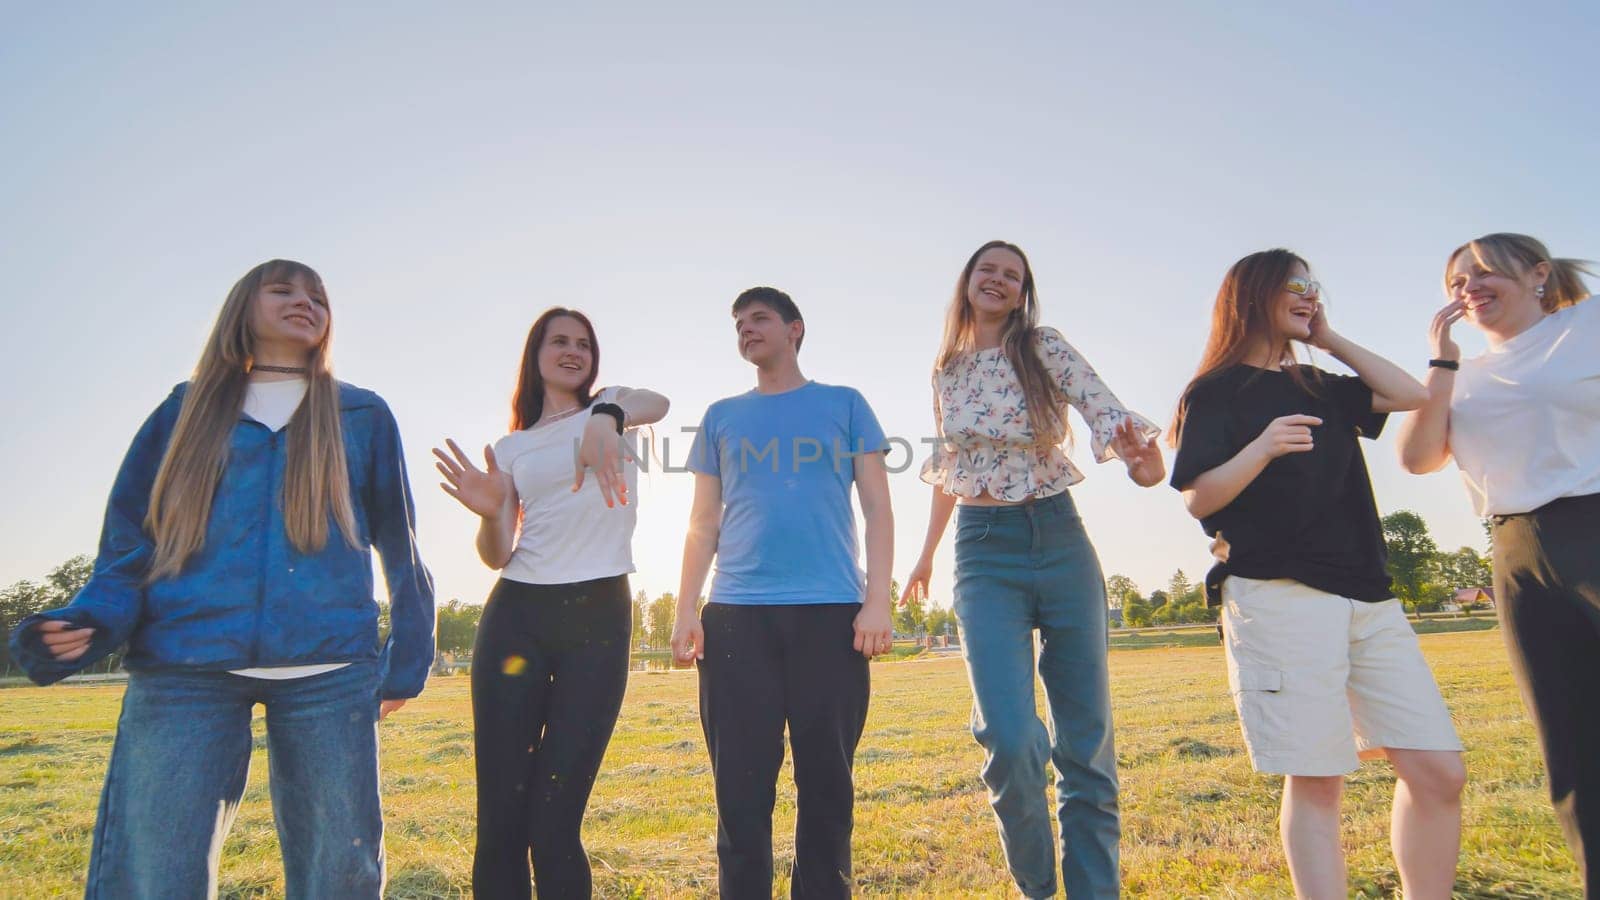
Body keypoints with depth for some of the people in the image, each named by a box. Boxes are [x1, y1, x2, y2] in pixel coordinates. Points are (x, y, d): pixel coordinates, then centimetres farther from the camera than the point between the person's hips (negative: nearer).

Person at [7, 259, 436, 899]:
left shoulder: (362, 416, 14)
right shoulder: (188, 409, 17)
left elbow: (398, 543, 15)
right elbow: (132, 536, 13)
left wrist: (407, 658, 10)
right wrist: (92, 621, -7)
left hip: (328, 671, 0)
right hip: (183, 668, 1)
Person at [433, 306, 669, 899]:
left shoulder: (611, 406, 9)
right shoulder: (512, 447, 15)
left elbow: (657, 403, -18)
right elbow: (497, 557, 10)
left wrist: (605, 420, -40)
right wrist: (490, 514, -13)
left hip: (599, 617, -2)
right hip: (517, 615, 3)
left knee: (553, 822, -3)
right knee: (500, 816, 0)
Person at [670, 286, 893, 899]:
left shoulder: (844, 405, 12)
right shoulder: (721, 417, 17)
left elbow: (877, 510, 7)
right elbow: (703, 524, 15)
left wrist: (877, 600, -5)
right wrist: (685, 611, 4)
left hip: (831, 614, -1)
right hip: (736, 616, 2)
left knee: (826, 785, 4)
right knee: (741, 788, 3)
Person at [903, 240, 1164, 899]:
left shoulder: (1045, 349, 2)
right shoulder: (947, 372, 11)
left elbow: (1106, 411, -15)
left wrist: (1141, 459, -37)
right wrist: (927, 552, 25)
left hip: (1061, 541, 0)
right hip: (984, 553, 1)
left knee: (1087, 740, 3)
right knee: (1009, 737, -14)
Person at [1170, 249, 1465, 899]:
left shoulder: (1321, 389, 23)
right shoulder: (1215, 393, 3)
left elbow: (1411, 395, 14)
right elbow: (1197, 500, -5)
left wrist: (1331, 339, 16)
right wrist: (1262, 448, -22)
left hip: (1368, 599, 7)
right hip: (1281, 597, -6)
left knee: (1438, 771, 1)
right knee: (1316, 782, -5)